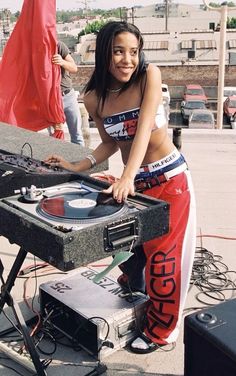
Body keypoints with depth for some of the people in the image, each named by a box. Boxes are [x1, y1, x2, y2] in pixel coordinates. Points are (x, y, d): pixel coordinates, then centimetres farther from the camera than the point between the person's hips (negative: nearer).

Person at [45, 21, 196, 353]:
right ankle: (131, 296, 50)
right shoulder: (93, 99, -4)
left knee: (162, 255, 3)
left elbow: (144, 128, -27)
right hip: (134, 181, 4)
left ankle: (160, 330, 25)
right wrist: (77, 167, -5)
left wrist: (127, 177, -37)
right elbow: (110, 143, 8)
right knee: (129, 246, 17)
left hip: (169, 178, -4)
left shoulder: (149, 75, -15)